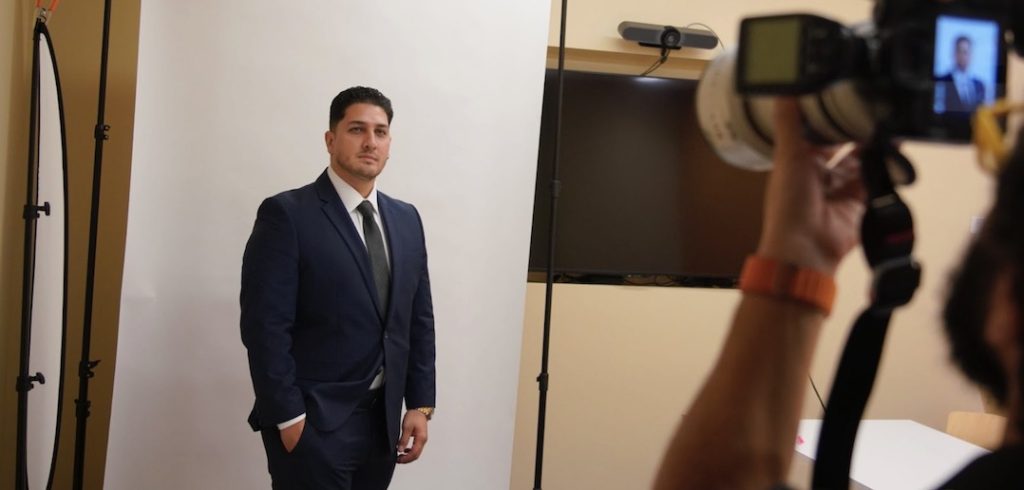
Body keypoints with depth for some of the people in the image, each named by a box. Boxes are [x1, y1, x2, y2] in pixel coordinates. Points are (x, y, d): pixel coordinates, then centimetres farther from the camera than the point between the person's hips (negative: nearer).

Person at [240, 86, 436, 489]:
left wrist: (420, 405, 6)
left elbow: (419, 319, 12)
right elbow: (265, 327, -13)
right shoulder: (286, 214, -8)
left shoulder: (406, 219, 10)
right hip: (313, 423, -6)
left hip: (384, 421, 6)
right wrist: (289, 419, -16)